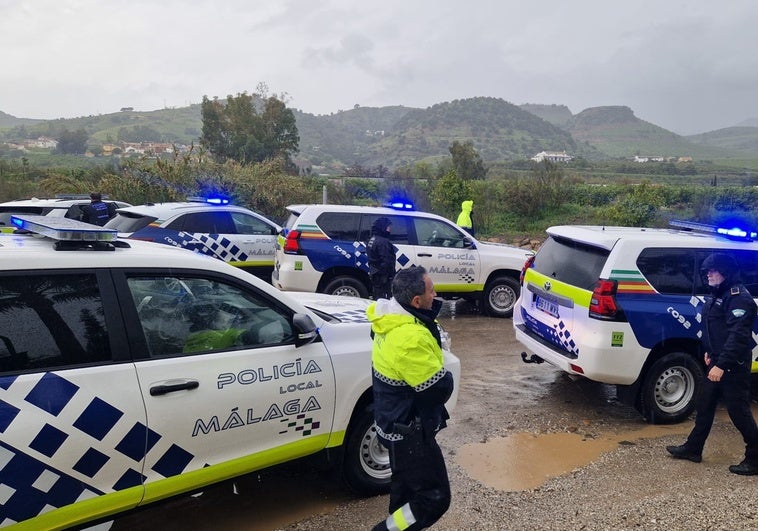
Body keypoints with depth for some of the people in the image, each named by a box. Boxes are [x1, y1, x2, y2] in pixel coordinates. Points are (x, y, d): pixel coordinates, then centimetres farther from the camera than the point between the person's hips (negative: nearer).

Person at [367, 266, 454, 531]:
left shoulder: (390, 320, -3)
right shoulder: (410, 339, -33)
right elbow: (440, 388, -26)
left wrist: (431, 309, -12)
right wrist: (445, 376, -5)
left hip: (396, 422, 10)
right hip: (410, 430, -10)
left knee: (406, 484, 26)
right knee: (434, 497, 3)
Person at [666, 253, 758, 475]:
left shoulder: (739, 298, -18)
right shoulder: (718, 294, 13)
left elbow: (738, 335, -25)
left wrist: (721, 364, -28)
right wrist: (709, 351, 17)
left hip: (734, 365, -10)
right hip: (716, 361, 10)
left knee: (738, 410, -2)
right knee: (705, 406, 15)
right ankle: (693, 448, 25)